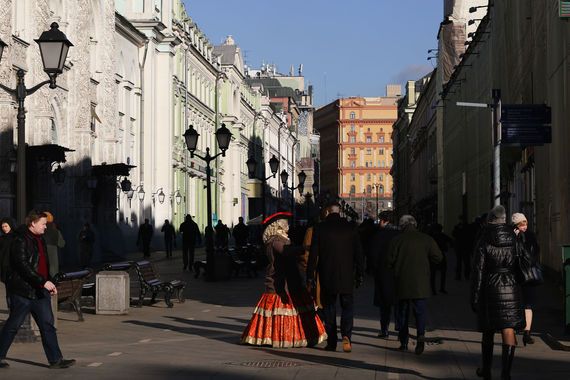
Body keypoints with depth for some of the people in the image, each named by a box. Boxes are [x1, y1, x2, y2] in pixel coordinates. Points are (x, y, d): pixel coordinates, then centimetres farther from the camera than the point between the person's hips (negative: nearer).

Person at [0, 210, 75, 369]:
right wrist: (43, 281, -27)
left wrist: (50, 283, 19)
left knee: (47, 324, 3)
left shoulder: (40, 240, 16)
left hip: (40, 291, 8)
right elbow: (23, 265, -23)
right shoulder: (20, 241, -13)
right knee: (13, 325, 2)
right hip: (22, 291, -8)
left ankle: (56, 359, 2)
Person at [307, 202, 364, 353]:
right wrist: (359, 275, 10)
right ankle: (346, 335, -14)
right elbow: (358, 254, 3)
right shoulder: (349, 228, 1)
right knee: (347, 306, 9)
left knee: (329, 308, 9)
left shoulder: (319, 228, -3)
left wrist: (310, 277, 1)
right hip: (346, 277, 1)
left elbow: (313, 254, -4)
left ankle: (331, 343, 9)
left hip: (326, 277, 0)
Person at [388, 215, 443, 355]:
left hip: (402, 283, 0)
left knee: (403, 312, 11)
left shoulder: (396, 240, -3)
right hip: (421, 285, 0)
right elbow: (438, 258, 1)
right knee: (420, 311, 3)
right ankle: (421, 334, -21)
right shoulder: (426, 239, -1)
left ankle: (404, 342, 11)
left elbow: (389, 262, -2)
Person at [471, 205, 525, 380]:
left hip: (490, 289, -1)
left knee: (488, 332, 14)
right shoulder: (514, 240, 2)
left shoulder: (484, 242, -6)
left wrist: (474, 298, -2)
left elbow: (478, 271, -7)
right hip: (511, 290, 1)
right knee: (508, 331, -3)